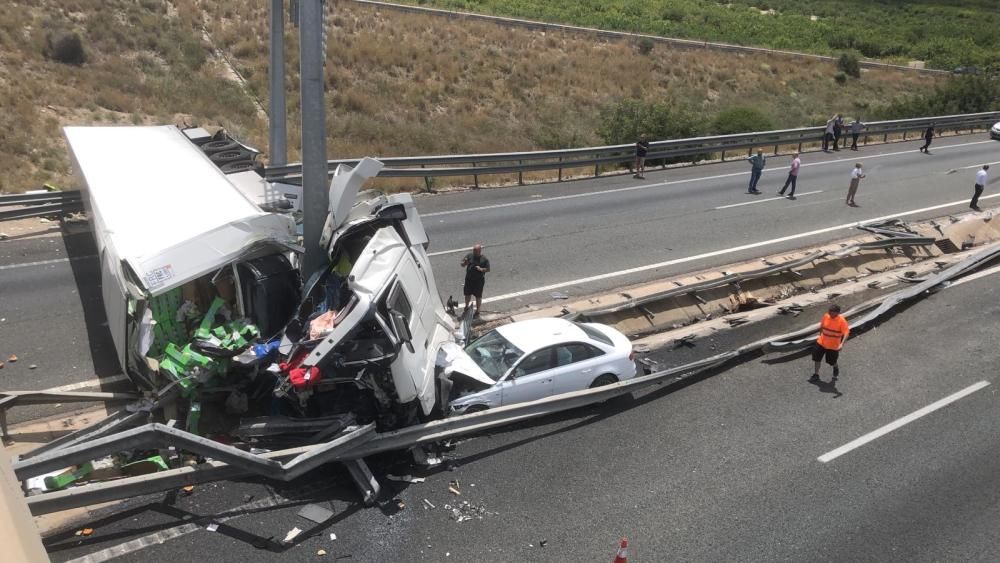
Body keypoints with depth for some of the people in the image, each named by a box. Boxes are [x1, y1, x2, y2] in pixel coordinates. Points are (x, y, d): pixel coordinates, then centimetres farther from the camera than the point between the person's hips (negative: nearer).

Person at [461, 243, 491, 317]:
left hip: (479, 280, -3)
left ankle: (477, 311, 26)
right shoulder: (469, 255, -4)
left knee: (478, 296, 9)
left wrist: (481, 269, -25)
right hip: (469, 279, 3)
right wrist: (465, 263, -23)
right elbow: (462, 265, 0)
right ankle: (466, 307, 43)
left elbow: (488, 269, -6)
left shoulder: (484, 259, -10)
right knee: (468, 294, 17)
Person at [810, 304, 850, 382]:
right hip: (821, 343, 4)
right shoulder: (826, 316, -8)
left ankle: (836, 369, 47)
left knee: (832, 361, 12)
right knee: (816, 358, 5)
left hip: (833, 346, -4)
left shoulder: (842, 321, -21)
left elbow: (846, 332, -27)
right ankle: (816, 375, 22)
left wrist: (842, 344, -39)